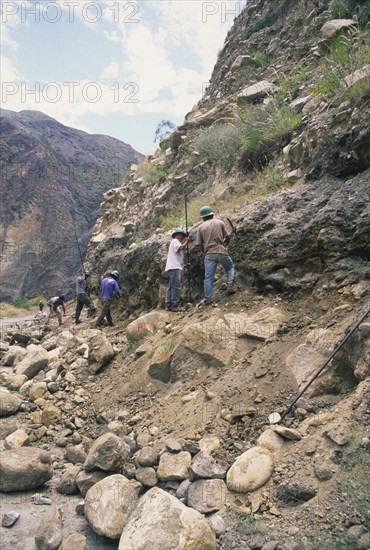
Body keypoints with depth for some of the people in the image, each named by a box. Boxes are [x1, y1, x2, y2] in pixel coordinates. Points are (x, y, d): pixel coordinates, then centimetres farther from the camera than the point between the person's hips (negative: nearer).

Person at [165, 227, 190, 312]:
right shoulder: (175, 241, -2)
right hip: (174, 267, -11)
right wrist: (186, 242, -6)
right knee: (176, 287, -14)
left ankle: (169, 305, 9)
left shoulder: (176, 242, 29)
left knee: (171, 287, 8)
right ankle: (174, 305, -16)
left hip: (175, 267, 11)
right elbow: (180, 248, -21)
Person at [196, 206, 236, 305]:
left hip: (209, 254, 1)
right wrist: (227, 239, 29)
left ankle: (208, 299, -1)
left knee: (208, 277, 1)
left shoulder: (200, 227, 8)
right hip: (222, 251, 0)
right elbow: (227, 237, 6)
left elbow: (199, 244, 4)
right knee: (230, 268, 23)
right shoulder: (220, 223, 7)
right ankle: (230, 285, 0)